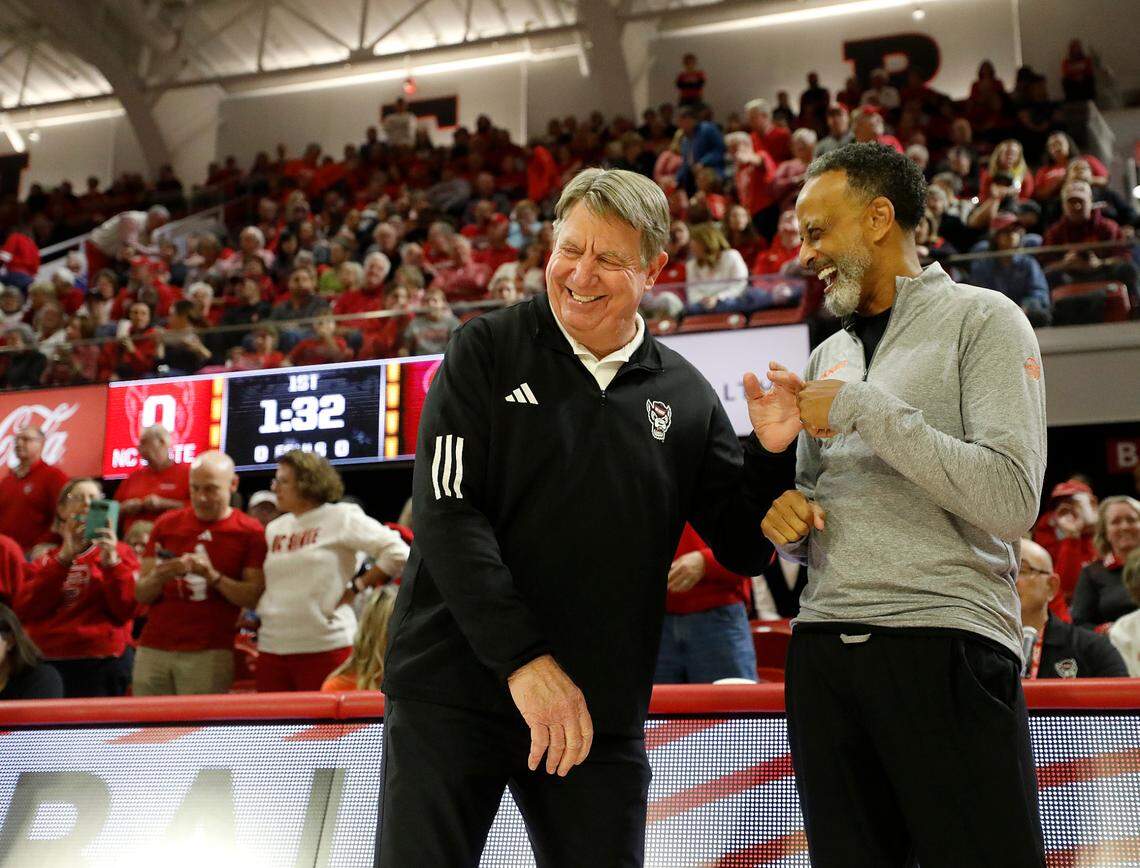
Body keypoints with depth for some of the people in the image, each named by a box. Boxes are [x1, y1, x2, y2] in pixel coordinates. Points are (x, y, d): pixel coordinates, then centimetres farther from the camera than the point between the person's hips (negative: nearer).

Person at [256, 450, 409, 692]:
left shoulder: (341, 517, -2)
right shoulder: (274, 529, 16)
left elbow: (398, 553, -8)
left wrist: (355, 590, -7)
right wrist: (255, 614, 11)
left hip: (325, 647, -6)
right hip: (272, 647, 6)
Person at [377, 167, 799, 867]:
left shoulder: (685, 397, 6)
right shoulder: (487, 352, -2)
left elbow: (743, 551, 8)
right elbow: (446, 513, -11)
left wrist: (770, 453, -11)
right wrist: (524, 659, -19)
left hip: (600, 715, 3)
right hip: (452, 689, -2)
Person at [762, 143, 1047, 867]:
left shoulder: (981, 319, 1)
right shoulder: (828, 356, 20)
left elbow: (1012, 500, -13)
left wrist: (865, 410, -12)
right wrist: (787, 519, 0)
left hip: (946, 645, -6)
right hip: (825, 646, 6)